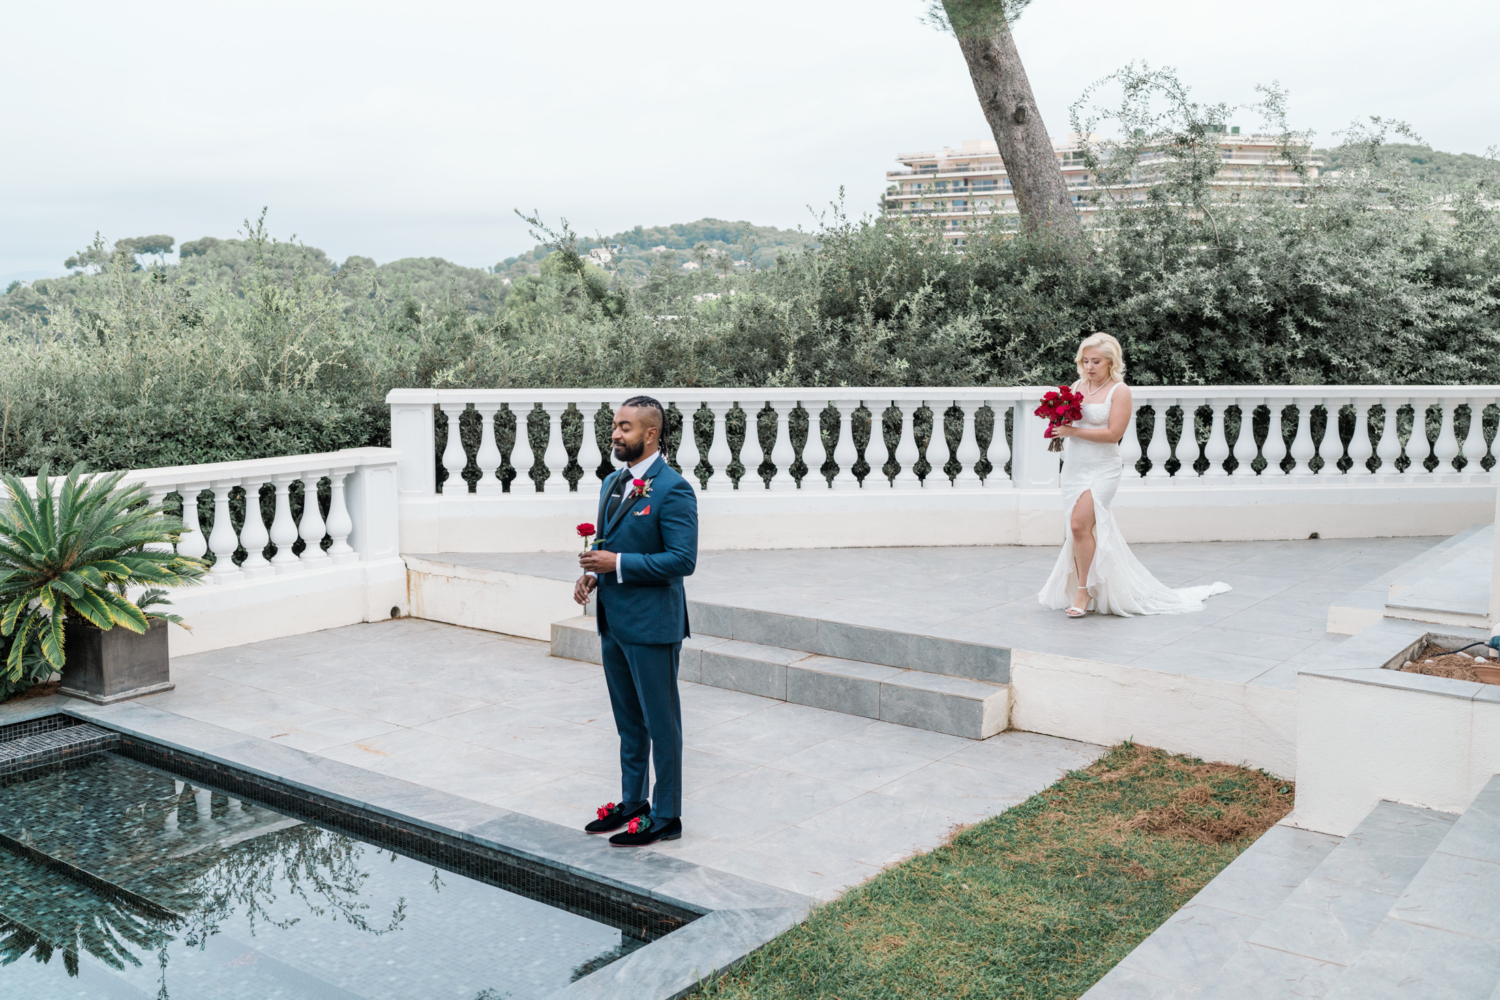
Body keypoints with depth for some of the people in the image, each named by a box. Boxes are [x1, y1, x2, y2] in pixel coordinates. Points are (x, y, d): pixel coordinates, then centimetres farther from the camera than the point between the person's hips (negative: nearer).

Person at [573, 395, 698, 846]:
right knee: (629, 723, 19)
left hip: (652, 626, -8)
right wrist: (591, 574, 0)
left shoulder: (673, 490, -16)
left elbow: (682, 560, -21)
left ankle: (666, 816, 15)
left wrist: (617, 564, -21)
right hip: (614, 623, 9)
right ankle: (632, 802, 33)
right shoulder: (612, 484, 11)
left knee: (661, 723, 3)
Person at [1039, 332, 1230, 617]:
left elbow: (1113, 433, -14)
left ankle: (1084, 592, -10)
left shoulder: (1119, 391, -5)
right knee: (1076, 528, 7)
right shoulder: (1078, 386, 12)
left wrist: (1073, 431, -18)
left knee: (1080, 524, -20)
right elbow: (1066, 422, 21)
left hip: (1102, 470, -7)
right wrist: (1058, 429, -3)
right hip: (1074, 468, 7)